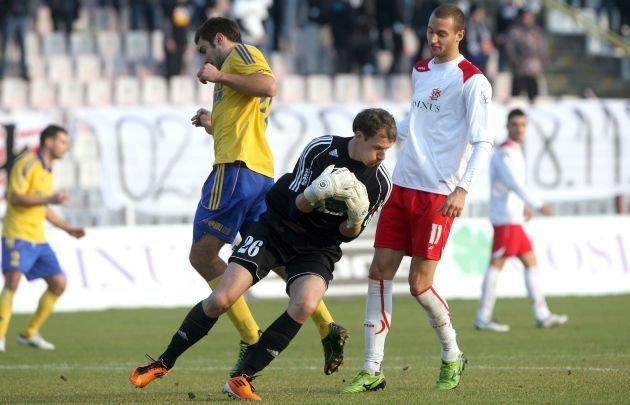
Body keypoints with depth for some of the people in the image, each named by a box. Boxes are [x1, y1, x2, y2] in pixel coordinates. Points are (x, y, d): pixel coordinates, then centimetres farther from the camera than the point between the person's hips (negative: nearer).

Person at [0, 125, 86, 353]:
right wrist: (49, 199, -23)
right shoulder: (27, 164, -9)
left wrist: (67, 229, 24)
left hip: (38, 238, 9)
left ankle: (30, 333, 16)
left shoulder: (48, 171, 18)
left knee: (58, 283, 6)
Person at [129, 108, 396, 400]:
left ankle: (242, 378, -19)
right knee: (221, 299, -12)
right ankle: (164, 363, 8)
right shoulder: (321, 149, -18)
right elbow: (294, 206, -14)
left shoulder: (380, 184, -12)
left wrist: (355, 220, -26)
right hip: (277, 229, -1)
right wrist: (315, 194, -36)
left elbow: (348, 234, -2)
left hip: (317, 249, 1)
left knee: (305, 305, -29)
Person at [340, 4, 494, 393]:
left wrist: (462, 189, -25)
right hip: (402, 185, 7)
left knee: (419, 284, -7)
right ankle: (373, 370, 3)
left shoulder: (472, 81, -10)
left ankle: (453, 357, 17)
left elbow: (482, 141, -16)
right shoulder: (420, 70, 13)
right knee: (380, 272, 0)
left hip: (438, 195, -7)